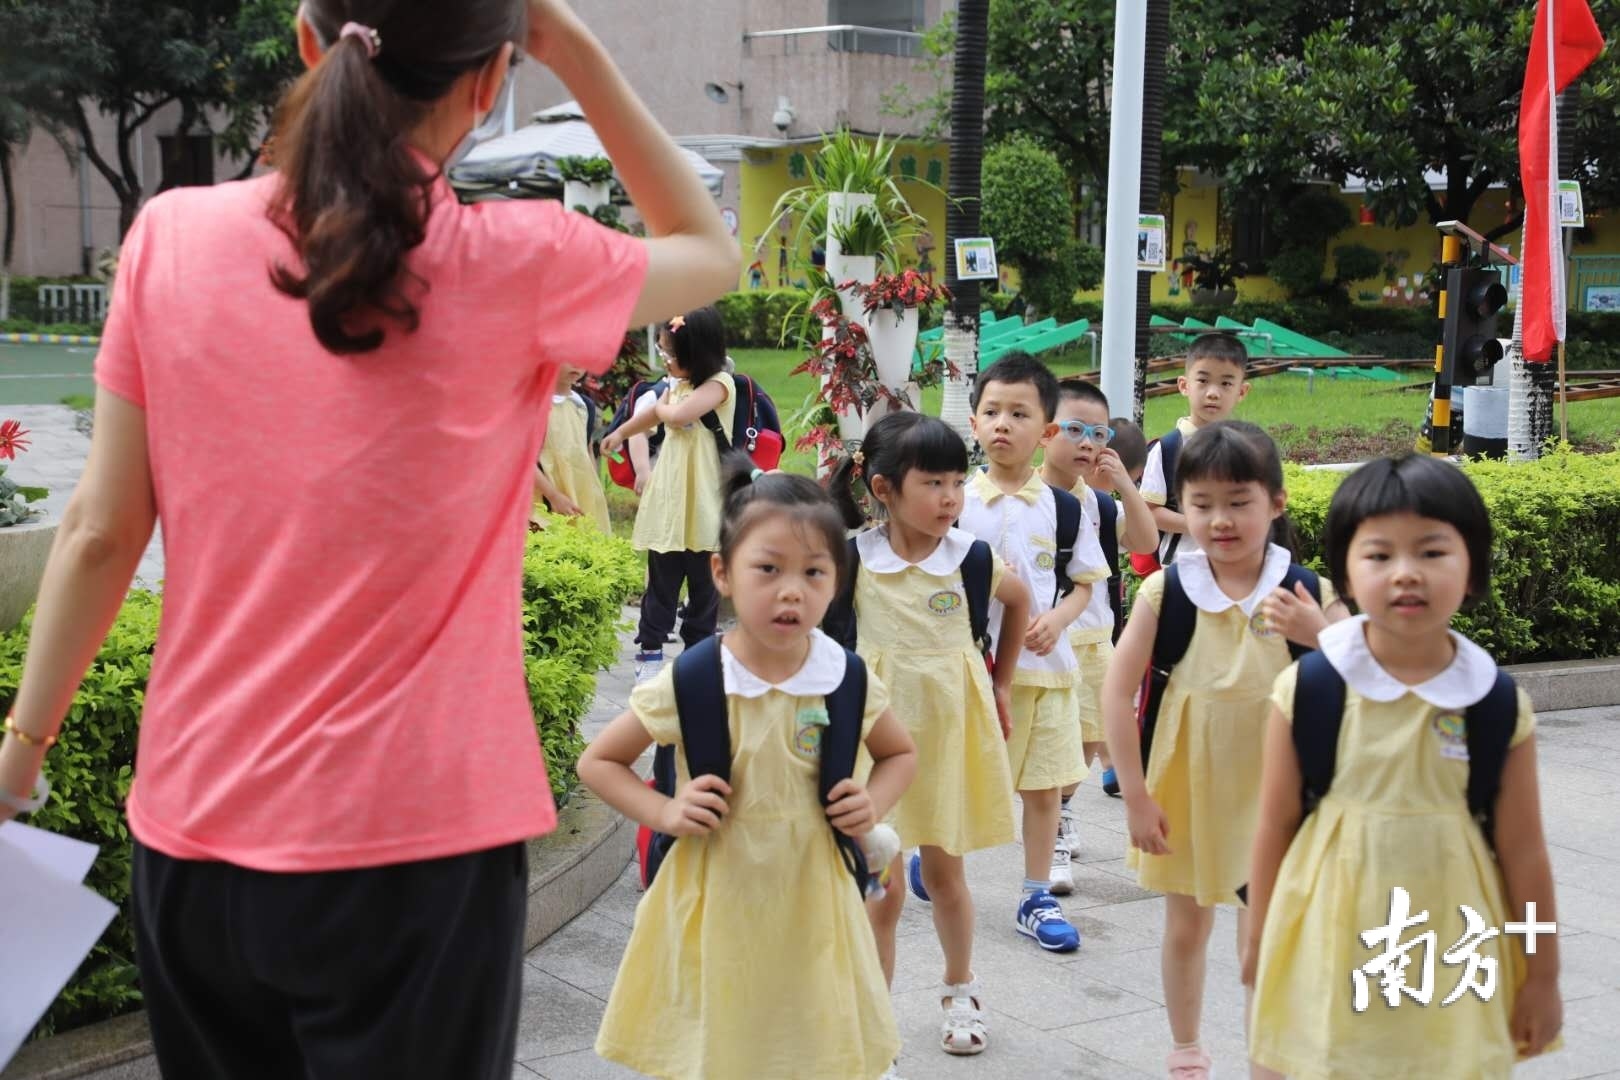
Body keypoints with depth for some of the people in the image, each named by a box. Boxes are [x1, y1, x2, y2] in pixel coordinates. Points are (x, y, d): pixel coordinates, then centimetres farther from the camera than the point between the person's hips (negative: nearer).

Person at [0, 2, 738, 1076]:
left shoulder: (172, 236, -3)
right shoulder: (515, 265, -10)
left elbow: (99, 533, 1)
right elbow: (709, 251, 10)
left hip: (193, 834, 4)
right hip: (410, 846, -3)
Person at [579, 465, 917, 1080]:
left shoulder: (848, 682, -7)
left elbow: (900, 754, 13)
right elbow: (598, 761, -1)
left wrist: (872, 804, -6)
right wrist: (663, 813, -16)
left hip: (809, 907, 2)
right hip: (716, 908, -1)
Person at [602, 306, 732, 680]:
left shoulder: (719, 383, -12)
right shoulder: (677, 383, 10)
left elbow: (679, 415, -27)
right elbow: (655, 415, 30)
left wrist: (663, 407, -5)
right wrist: (619, 433, 44)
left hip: (702, 505, -5)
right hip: (668, 498, 6)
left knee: (703, 583, 6)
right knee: (661, 582, 7)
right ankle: (649, 649, 13)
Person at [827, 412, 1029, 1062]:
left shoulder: (969, 558, -8)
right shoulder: (853, 557, -11)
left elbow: (1019, 600, 13)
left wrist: (1000, 685, 14)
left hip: (950, 728, 1)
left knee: (943, 872, 13)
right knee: (882, 886, 3)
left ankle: (959, 991, 37)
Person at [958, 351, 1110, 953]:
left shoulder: (1062, 508, 1)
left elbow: (1084, 583, 6)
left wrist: (1057, 617, -13)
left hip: (1043, 664, 1)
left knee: (1043, 785, 7)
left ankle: (1037, 898, 19)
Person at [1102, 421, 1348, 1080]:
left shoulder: (1305, 592, -10)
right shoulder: (1166, 591, -12)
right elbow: (1118, 692, -10)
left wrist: (1320, 635, -25)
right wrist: (1135, 795, -11)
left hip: (1270, 789, -1)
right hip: (1185, 786, 1)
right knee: (1186, 928, 17)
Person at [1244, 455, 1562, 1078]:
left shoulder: (1500, 706, -7)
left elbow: (1522, 852, -1)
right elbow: (1276, 826, -2)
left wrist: (1542, 976, 5)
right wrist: (1260, 944, 6)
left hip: (1449, 949, 0)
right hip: (1331, 946, 0)